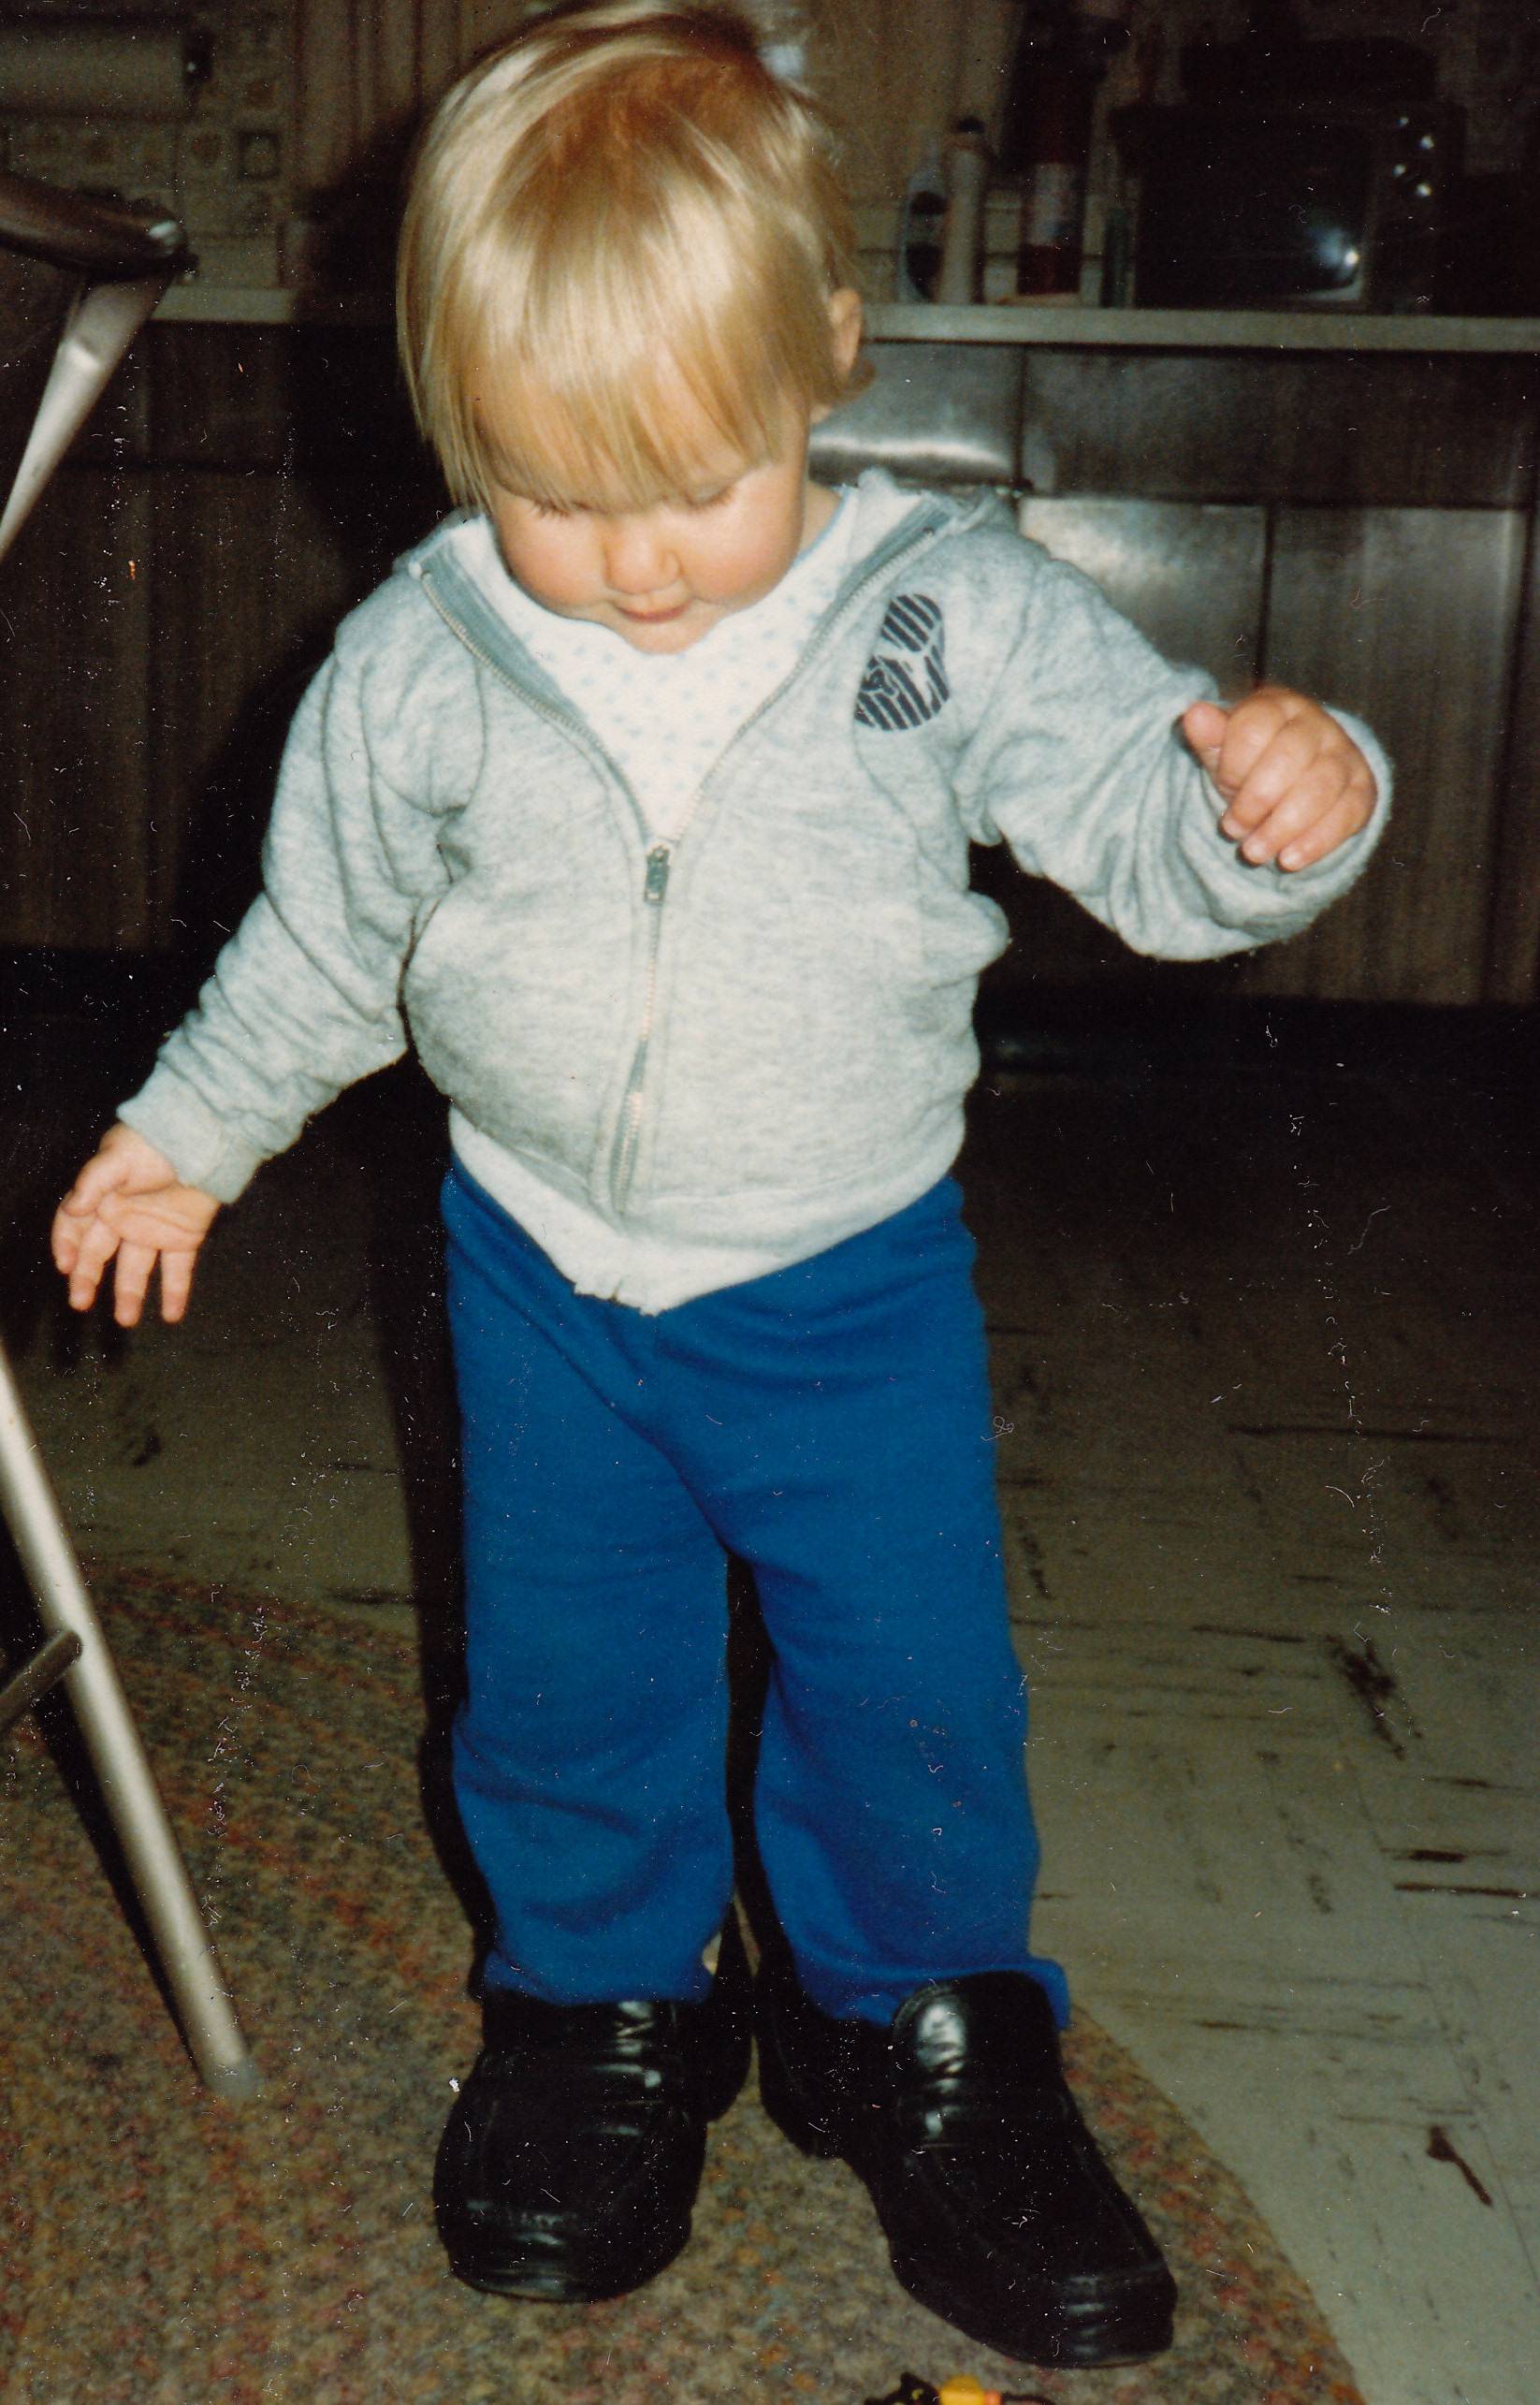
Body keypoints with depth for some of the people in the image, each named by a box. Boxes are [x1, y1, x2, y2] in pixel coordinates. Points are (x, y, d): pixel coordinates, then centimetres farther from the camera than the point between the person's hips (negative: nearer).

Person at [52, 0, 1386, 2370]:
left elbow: (1141, 819, -9)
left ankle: (925, 2027, 33)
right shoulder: (419, 660, -9)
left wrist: (1272, 797, -32)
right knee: (568, 1674, 13)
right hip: (546, 1269, 2)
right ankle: (609, 2005, 39)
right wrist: (183, 1131, 14)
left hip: (852, 1275, -1)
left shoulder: (959, 612, -13)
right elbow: (321, 930, 5)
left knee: (911, 1671, 7)